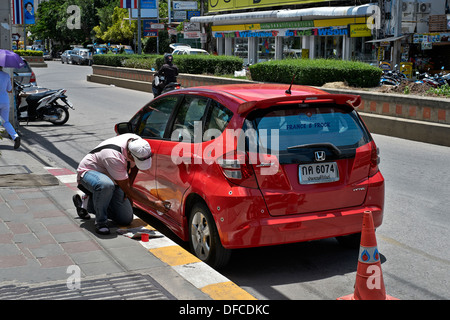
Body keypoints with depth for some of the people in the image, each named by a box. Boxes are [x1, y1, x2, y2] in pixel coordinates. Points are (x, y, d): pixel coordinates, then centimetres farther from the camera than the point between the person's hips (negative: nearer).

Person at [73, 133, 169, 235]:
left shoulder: (137, 142, -19)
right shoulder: (114, 157, -39)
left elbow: (135, 167, 6)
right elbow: (127, 190, -32)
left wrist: (129, 185, -2)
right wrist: (154, 204, -31)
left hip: (110, 178, 7)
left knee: (126, 219, -4)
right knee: (106, 185, -45)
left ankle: (88, 203, 15)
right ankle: (100, 222, -21)